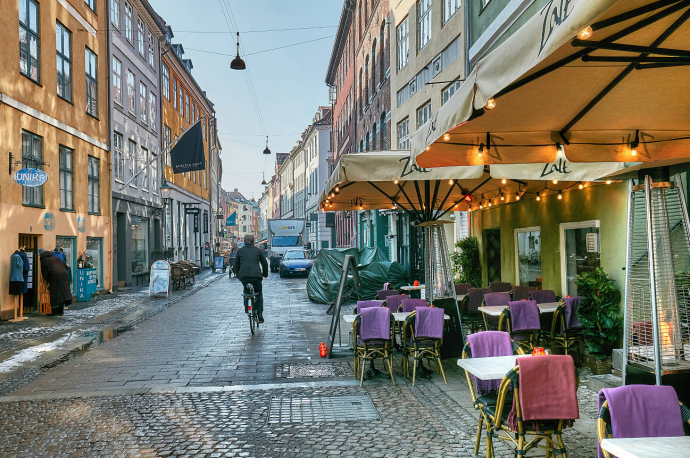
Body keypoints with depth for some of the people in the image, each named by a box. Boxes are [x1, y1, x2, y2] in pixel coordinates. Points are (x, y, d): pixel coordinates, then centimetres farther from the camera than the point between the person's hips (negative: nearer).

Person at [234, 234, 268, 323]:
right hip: (256, 275, -1)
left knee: (246, 292, 26)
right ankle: (260, 313, 2)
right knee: (259, 294, 15)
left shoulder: (240, 251, 14)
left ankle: (247, 308, 9)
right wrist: (265, 274, 29)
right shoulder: (258, 250, 11)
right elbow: (265, 263, 15)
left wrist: (237, 274, 34)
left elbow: (236, 264, 20)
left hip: (243, 276, 1)